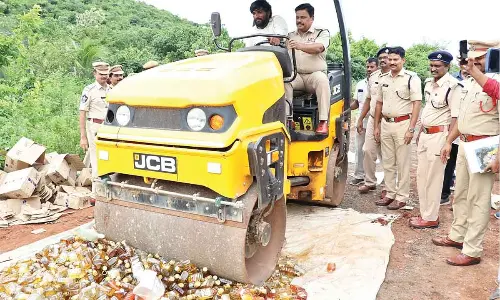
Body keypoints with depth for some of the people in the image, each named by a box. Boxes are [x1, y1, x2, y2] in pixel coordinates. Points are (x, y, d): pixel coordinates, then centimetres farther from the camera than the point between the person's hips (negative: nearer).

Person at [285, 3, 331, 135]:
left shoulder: (322, 33, 7)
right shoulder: (290, 36, 19)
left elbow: (318, 48, -15)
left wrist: (300, 46, -36)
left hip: (315, 74, -2)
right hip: (295, 75, 2)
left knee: (322, 80, -36)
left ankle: (323, 121, -35)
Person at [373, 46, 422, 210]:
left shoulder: (411, 78, -6)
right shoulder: (383, 79, 11)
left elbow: (417, 104, -11)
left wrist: (411, 129, -17)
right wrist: (376, 126, 13)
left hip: (402, 124, -6)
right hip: (386, 124, 6)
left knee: (402, 164, 1)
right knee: (387, 163, 12)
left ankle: (401, 197, 10)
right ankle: (390, 194, 23)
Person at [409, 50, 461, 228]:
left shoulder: (453, 86, -15)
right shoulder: (429, 83, 12)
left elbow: (455, 117, -17)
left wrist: (448, 142, -20)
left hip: (439, 135, -9)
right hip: (425, 134, 9)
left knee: (433, 179, 0)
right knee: (421, 176, 14)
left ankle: (431, 218, 12)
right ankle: (425, 213, 27)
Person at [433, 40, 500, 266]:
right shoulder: (469, 82, 13)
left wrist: (474, 70, -39)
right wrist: (449, 142, 20)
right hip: (464, 144, 9)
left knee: (478, 200, -2)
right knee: (461, 194, 18)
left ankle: (472, 251, 6)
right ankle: (457, 236, 33)